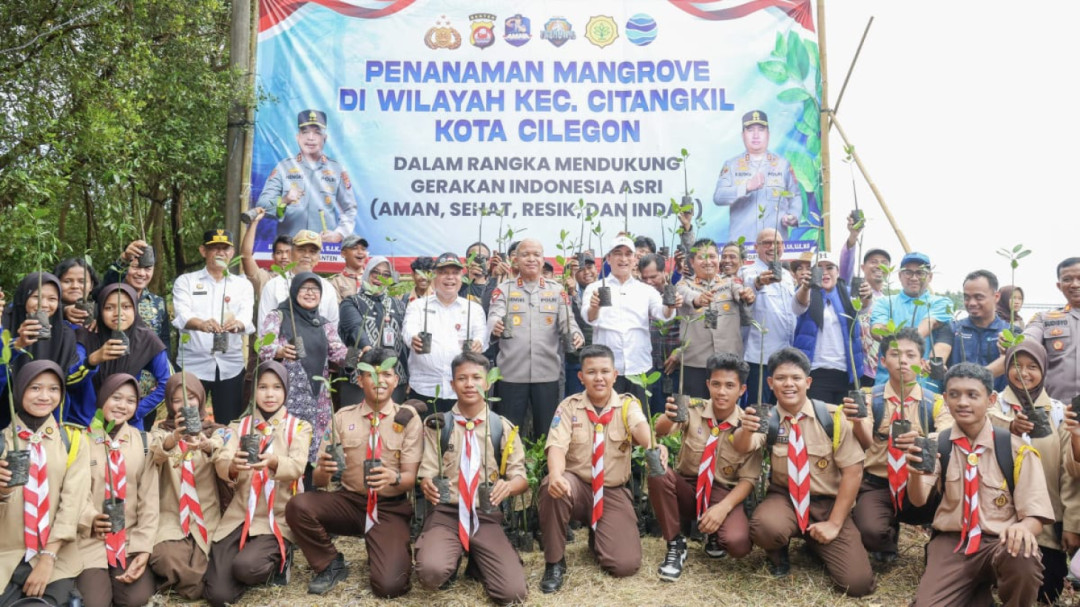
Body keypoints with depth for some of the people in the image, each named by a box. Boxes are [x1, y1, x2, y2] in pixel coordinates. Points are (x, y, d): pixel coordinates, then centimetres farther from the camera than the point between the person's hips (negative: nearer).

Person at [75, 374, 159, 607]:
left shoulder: (143, 441, 6)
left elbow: (149, 498, 2)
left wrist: (144, 547, -6)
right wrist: (89, 519, -22)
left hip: (131, 539, 2)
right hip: (90, 538, -2)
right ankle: (93, 578, 13)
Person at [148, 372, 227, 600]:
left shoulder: (216, 431, 7)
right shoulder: (161, 431, 8)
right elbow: (156, 453, -18)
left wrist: (208, 446, -43)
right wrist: (173, 438, -42)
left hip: (207, 517, 1)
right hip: (171, 516, 0)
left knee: (200, 573, -19)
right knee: (168, 560, -30)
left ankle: (178, 583, 15)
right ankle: (191, 585, 3)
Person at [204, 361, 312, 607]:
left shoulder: (299, 427, 3)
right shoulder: (239, 426, 9)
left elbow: (297, 467, -15)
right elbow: (220, 462, -9)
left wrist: (273, 462, -38)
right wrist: (233, 465, -35)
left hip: (277, 519, -2)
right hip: (239, 515, 2)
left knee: (245, 566, -30)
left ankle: (278, 563, 4)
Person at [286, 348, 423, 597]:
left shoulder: (408, 418, -4)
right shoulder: (343, 417, 1)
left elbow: (410, 478, -6)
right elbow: (318, 480, -2)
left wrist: (394, 478, -30)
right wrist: (323, 470, -27)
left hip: (390, 508, -2)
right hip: (349, 500, 3)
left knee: (389, 585, -23)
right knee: (297, 506, -25)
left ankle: (398, 550, 13)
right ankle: (332, 565, 0)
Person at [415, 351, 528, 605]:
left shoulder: (503, 427, 5)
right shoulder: (437, 425, 3)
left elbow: (521, 477, 4)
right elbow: (426, 474, 1)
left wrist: (509, 486, -20)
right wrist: (427, 485, -24)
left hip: (486, 517, 1)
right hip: (445, 513, -1)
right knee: (431, 571, -32)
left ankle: (477, 562, 17)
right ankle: (453, 559, 7)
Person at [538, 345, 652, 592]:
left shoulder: (628, 404, -4)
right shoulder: (569, 406, -4)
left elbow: (640, 426, -27)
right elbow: (557, 445, -18)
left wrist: (653, 445, -52)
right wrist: (556, 474, -41)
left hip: (613, 492, 1)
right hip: (576, 485, 0)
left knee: (626, 564, -15)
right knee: (552, 487, -36)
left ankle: (597, 536, 23)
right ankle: (554, 562, -14)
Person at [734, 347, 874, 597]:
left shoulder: (832, 417, -9)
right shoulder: (767, 419, -7)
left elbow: (853, 471, -9)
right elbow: (742, 447, -28)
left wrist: (834, 523, -13)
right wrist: (746, 429, -52)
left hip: (827, 502, 1)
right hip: (784, 498, 0)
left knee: (858, 583, -15)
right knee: (765, 527, -35)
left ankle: (814, 541, 18)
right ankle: (778, 556, 4)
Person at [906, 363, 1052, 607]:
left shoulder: (1016, 449, -4)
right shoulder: (936, 446, 3)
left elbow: (1035, 515, -4)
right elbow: (918, 500, -9)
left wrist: (1023, 528, -29)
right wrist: (915, 472, -33)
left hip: (1001, 542, -2)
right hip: (950, 543, 2)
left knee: (1022, 557, -37)